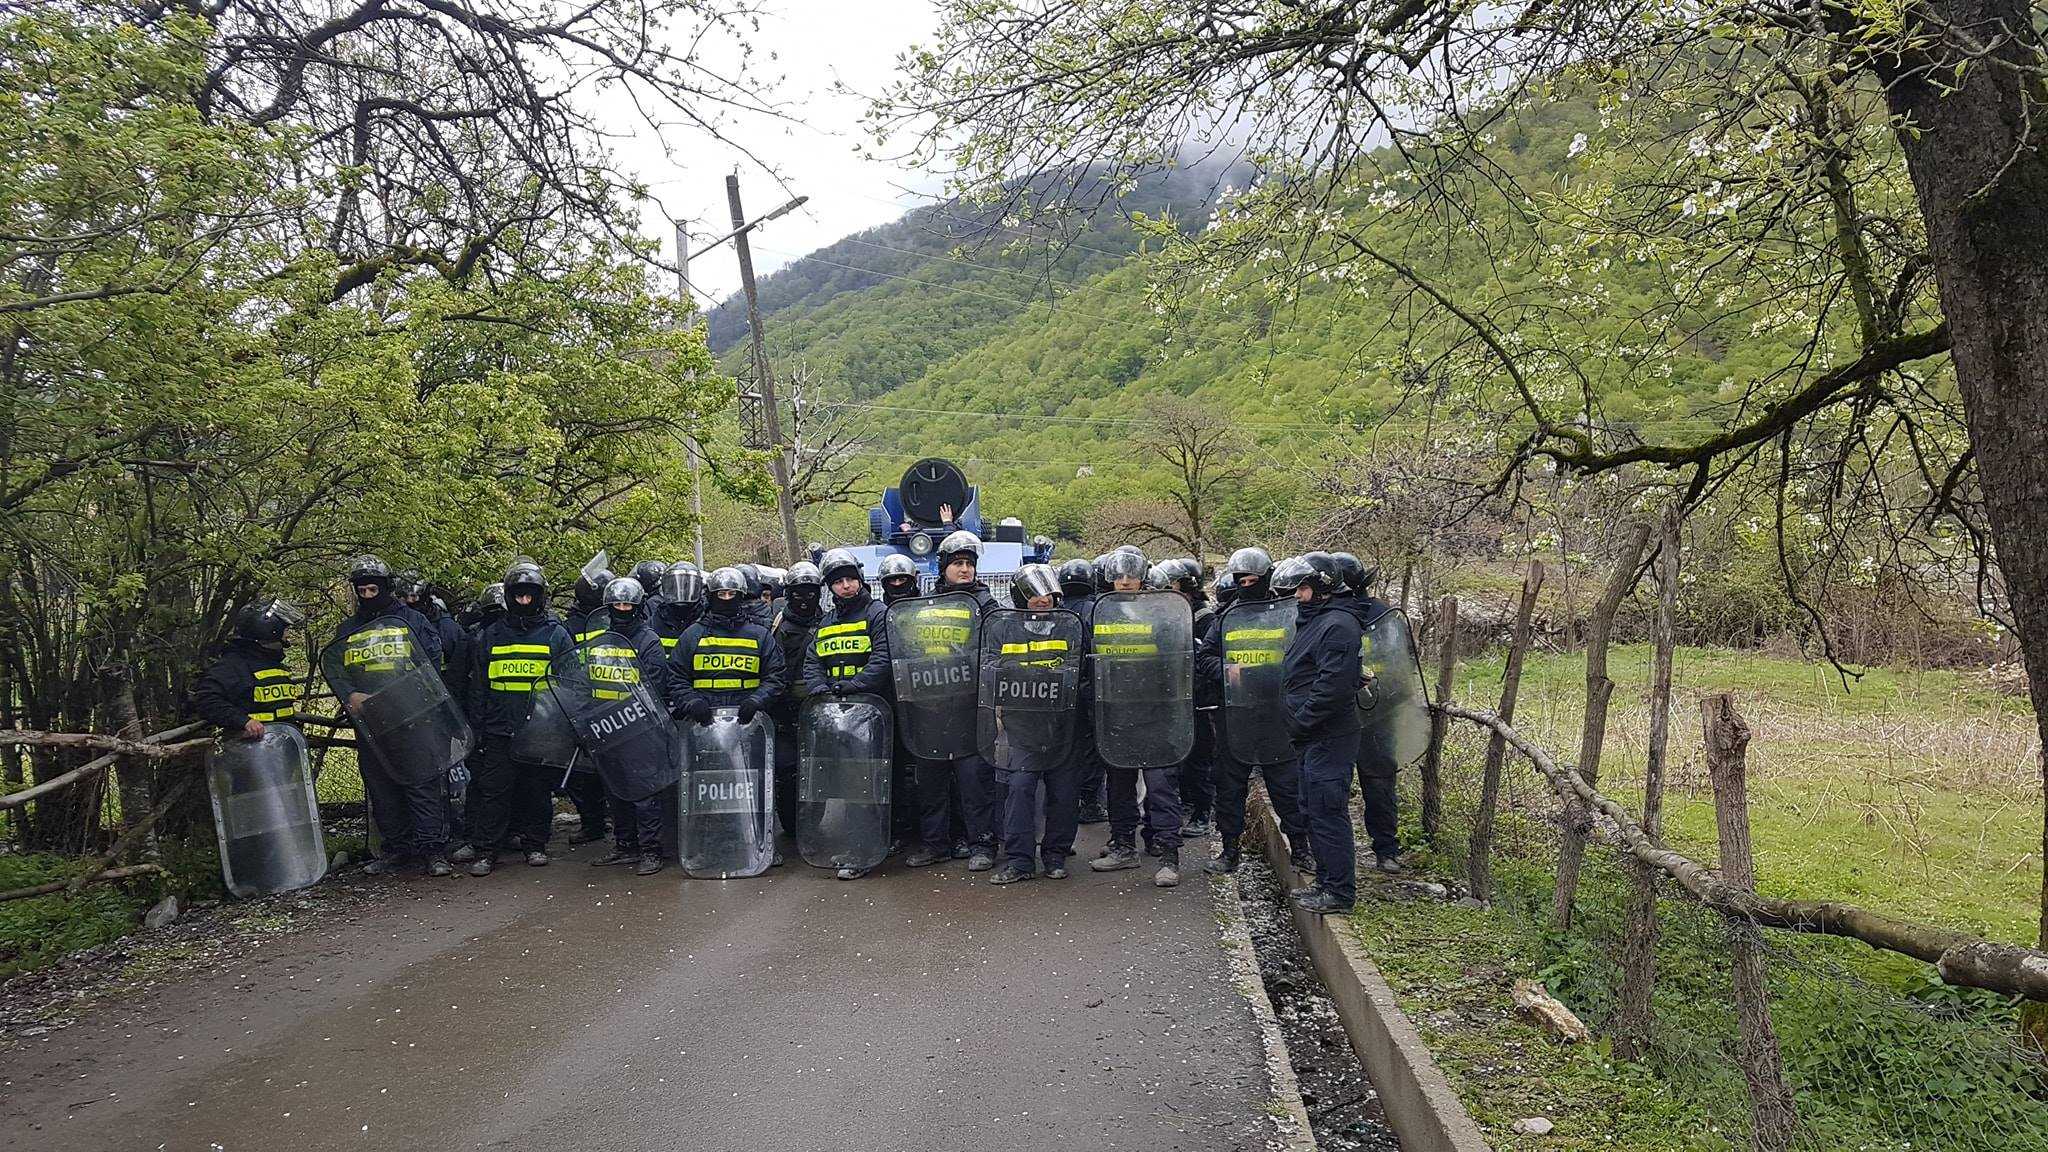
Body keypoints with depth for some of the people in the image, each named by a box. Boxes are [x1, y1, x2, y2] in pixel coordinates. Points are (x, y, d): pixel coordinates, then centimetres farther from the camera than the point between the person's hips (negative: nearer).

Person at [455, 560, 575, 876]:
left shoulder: (557, 635, 5)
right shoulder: (490, 636, 10)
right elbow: (478, 686, 13)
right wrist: (476, 727, 6)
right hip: (499, 730, 1)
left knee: (537, 790, 7)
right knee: (492, 790, 0)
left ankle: (535, 844, 19)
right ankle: (484, 850, 6)